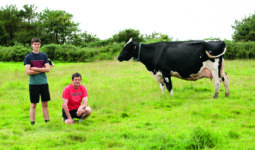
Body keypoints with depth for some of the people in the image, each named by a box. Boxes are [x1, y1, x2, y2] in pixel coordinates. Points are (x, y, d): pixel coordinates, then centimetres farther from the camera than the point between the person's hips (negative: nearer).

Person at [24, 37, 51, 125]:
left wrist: (35, 69, -10)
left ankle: (47, 121, 12)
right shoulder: (28, 57, -1)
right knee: (33, 104, 1)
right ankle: (32, 123, 4)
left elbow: (47, 69, -1)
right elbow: (28, 72, -10)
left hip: (43, 82, 3)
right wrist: (41, 70, -9)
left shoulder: (44, 56, 7)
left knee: (45, 104, 7)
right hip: (33, 84, -3)